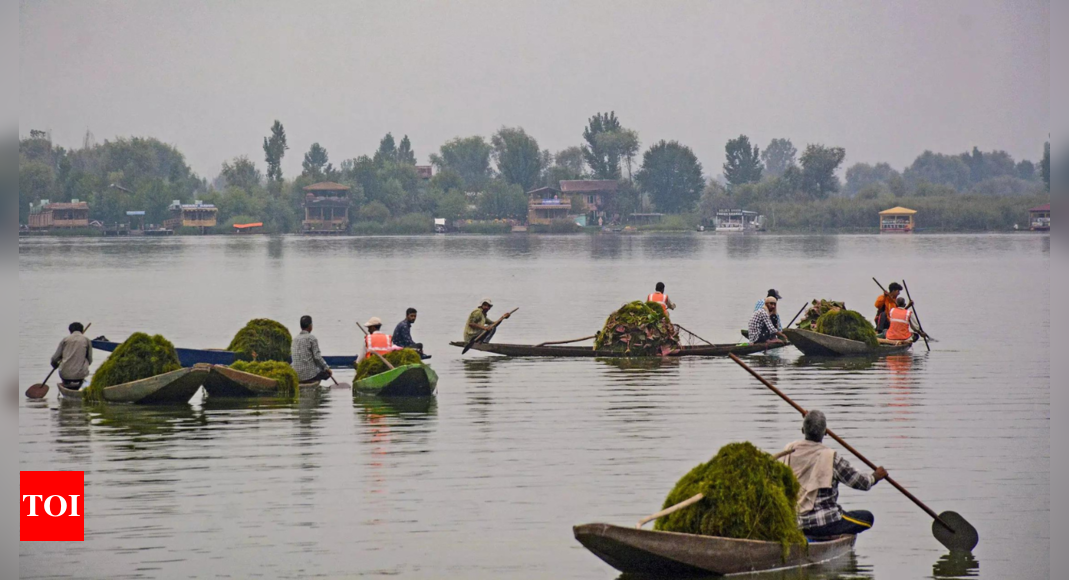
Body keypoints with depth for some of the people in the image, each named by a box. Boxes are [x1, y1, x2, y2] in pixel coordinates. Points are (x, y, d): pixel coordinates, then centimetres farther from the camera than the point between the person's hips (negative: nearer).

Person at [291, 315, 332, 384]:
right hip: (309, 375, -7)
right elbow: (317, 357, -13)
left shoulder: (295, 339, 12)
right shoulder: (312, 338, -9)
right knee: (327, 372, 17)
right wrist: (326, 367, 1)